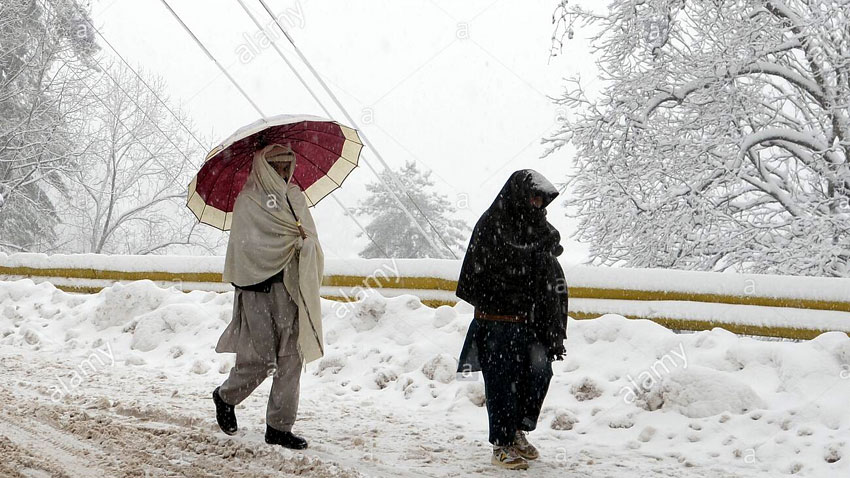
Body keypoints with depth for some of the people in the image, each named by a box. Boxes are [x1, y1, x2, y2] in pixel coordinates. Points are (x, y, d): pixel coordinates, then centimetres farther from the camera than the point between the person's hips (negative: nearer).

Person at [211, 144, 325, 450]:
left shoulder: (295, 197, 15)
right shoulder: (248, 201, -4)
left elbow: (310, 238, 14)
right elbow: (247, 246, -13)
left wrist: (305, 242, -9)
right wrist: (293, 240, -10)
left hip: (291, 288, 6)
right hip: (259, 289, -6)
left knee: (291, 359, 2)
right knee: (260, 359, -4)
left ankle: (279, 427, 8)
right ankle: (225, 396, 25)